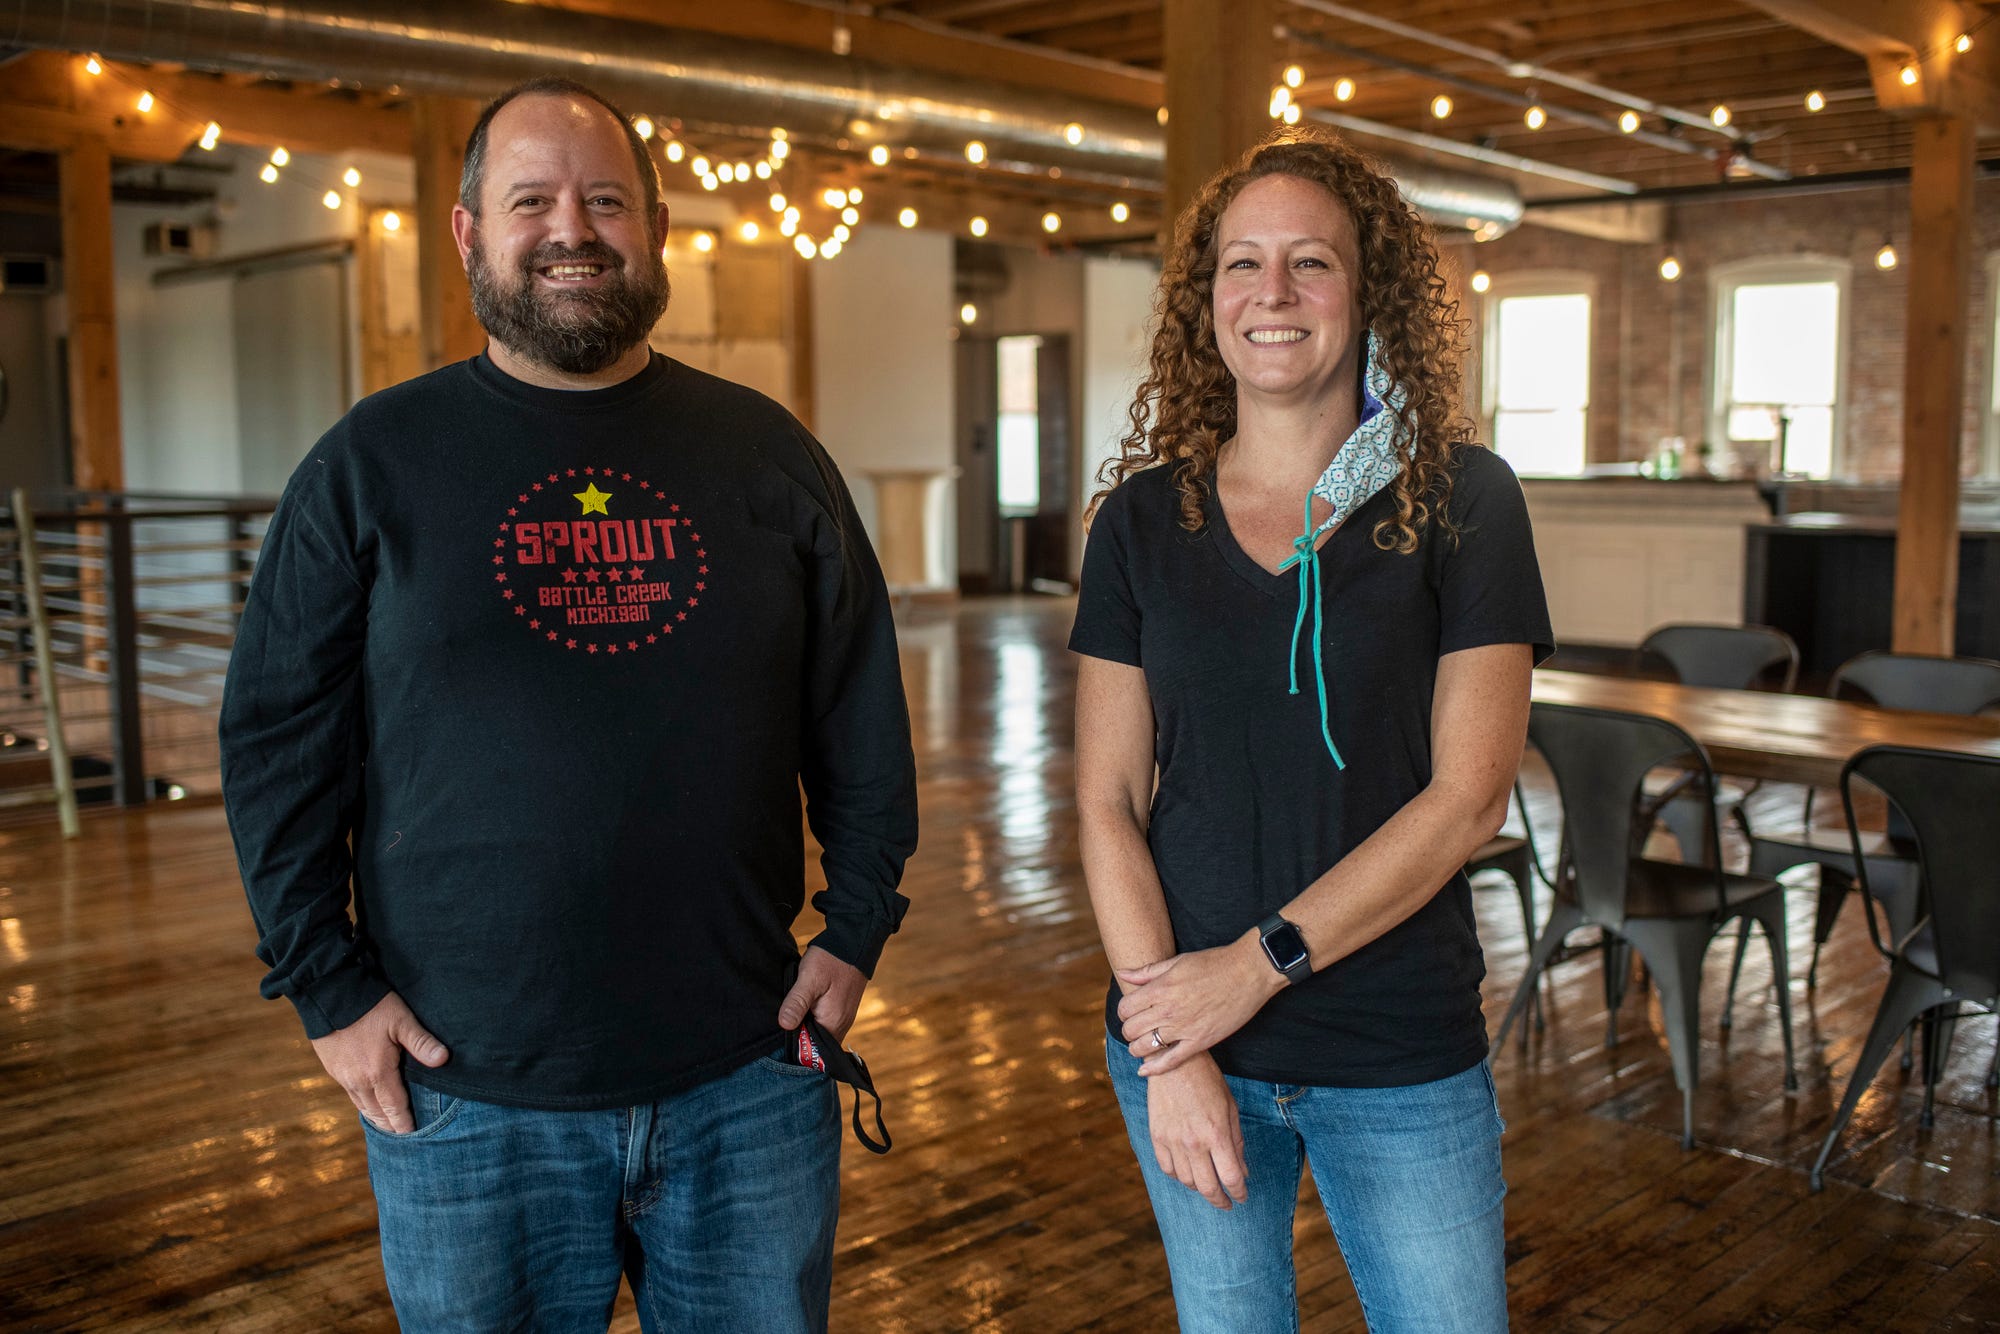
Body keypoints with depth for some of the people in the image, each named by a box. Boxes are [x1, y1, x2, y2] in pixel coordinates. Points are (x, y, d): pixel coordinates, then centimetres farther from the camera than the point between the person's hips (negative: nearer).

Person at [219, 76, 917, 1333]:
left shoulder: (766, 452, 4)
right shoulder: (373, 462, 0)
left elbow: (862, 718, 7)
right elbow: (278, 737, 1)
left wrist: (858, 929, 2)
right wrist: (328, 987, -4)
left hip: (750, 1077, 2)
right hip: (467, 1097, -1)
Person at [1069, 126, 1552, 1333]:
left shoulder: (1461, 501, -5)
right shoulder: (1144, 518, 0)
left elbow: (1468, 795, -11)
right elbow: (1109, 801, -2)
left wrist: (1256, 964, -15)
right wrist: (1172, 1051, -10)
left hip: (1404, 1058, -1)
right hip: (1184, 1049, 2)